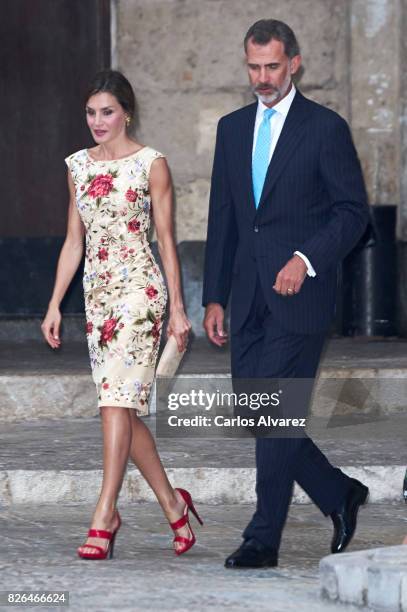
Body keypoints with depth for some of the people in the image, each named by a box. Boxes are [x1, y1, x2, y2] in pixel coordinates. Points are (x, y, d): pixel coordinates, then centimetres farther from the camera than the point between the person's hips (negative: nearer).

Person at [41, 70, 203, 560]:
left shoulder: (151, 164, -4)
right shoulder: (78, 166, 11)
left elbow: (166, 240, -3)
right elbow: (73, 240, 15)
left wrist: (177, 308, -5)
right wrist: (55, 304, 10)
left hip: (139, 289, -6)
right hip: (97, 293, 6)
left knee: (117, 400, -14)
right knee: (124, 408, 6)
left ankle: (104, 518, -14)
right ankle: (173, 505, 19)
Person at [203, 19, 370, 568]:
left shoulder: (325, 128, -3)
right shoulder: (233, 128, 14)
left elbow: (353, 211, -4)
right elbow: (222, 218, 15)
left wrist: (307, 258, -18)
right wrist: (214, 297, 11)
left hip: (299, 294, -6)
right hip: (248, 299, 6)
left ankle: (264, 539, -2)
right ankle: (340, 494, 23)